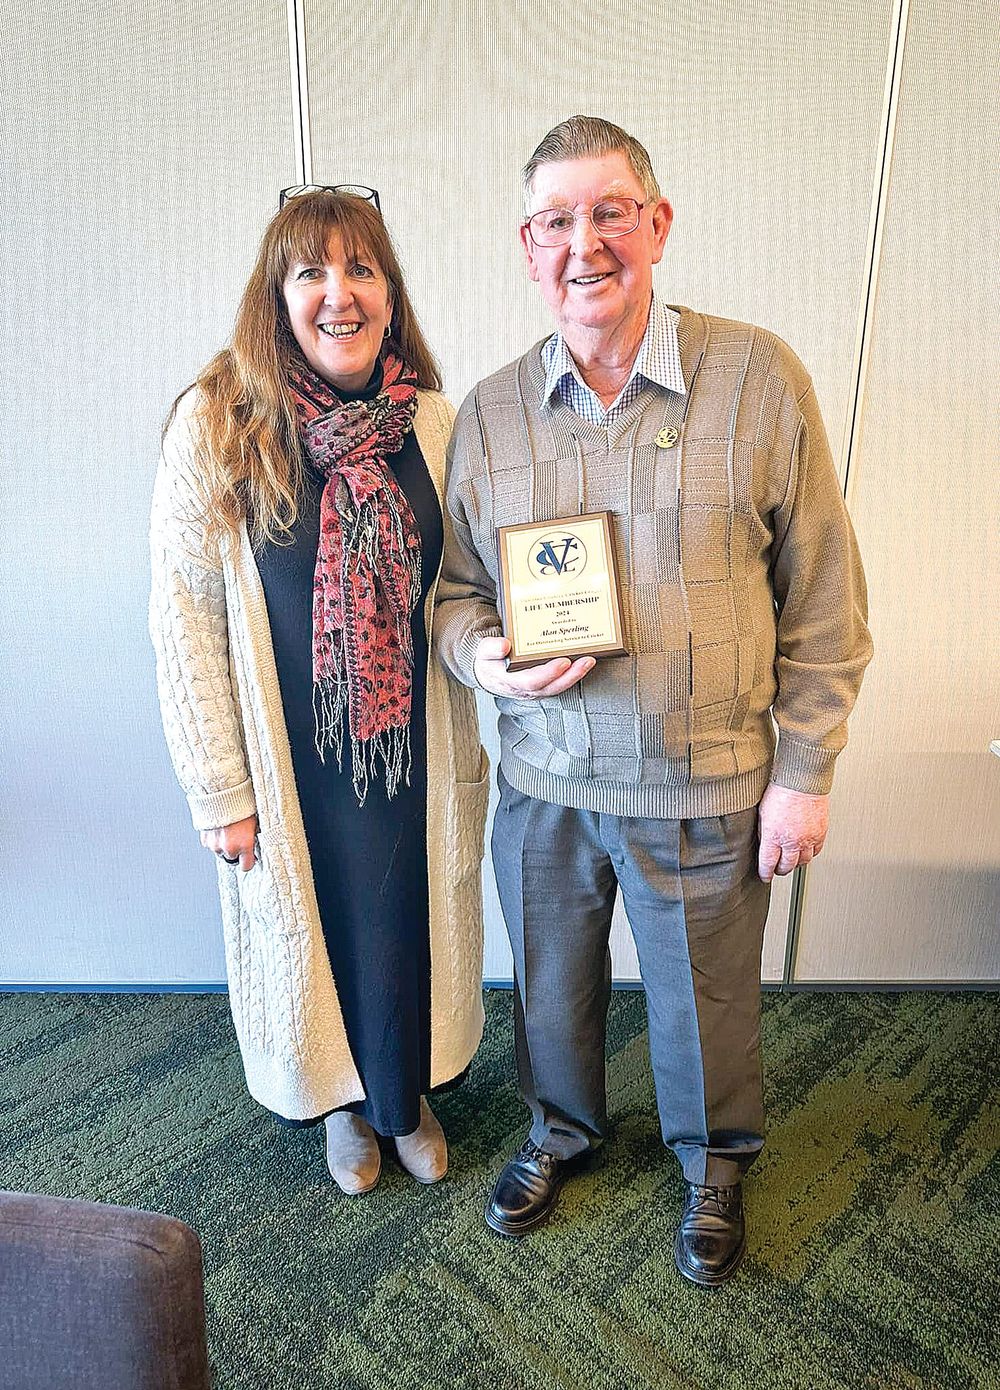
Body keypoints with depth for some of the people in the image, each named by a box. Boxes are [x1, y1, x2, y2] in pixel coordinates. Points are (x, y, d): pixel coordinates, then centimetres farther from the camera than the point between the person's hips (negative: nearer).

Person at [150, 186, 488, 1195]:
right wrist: (221, 792, -9)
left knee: (414, 923, 18)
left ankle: (410, 1095, 48)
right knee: (314, 928, 17)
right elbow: (185, 621, -10)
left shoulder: (434, 423, -3)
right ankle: (341, 1102, 48)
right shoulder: (215, 428, -12)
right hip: (293, 755, -2)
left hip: (417, 744, 2)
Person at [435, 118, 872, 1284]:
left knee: (703, 1003, 18)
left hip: (705, 789, -2)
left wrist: (804, 773, -6)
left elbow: (823, 599, -5)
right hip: (542, 782, 3)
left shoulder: (758, 379, -8)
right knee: (551, 985, 22)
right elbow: (453, 585, 9)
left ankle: (714, 1162, 51)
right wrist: (485, 656, -13)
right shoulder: (487, 413, 0)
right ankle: (562, 1129, 54)